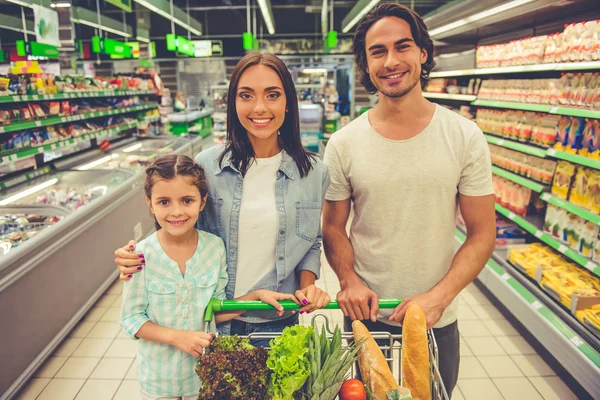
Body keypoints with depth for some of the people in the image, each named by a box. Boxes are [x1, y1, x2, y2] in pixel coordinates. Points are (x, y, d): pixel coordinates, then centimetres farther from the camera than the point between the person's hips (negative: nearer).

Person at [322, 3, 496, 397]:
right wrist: (349, 280, -16)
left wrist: (439, 296, -17)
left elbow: (482, 234, -6)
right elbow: (333, 226, 0)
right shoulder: (344, 144, -7)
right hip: (366, 316, 1)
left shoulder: (465, 138, -9)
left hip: (437, 320, 0)